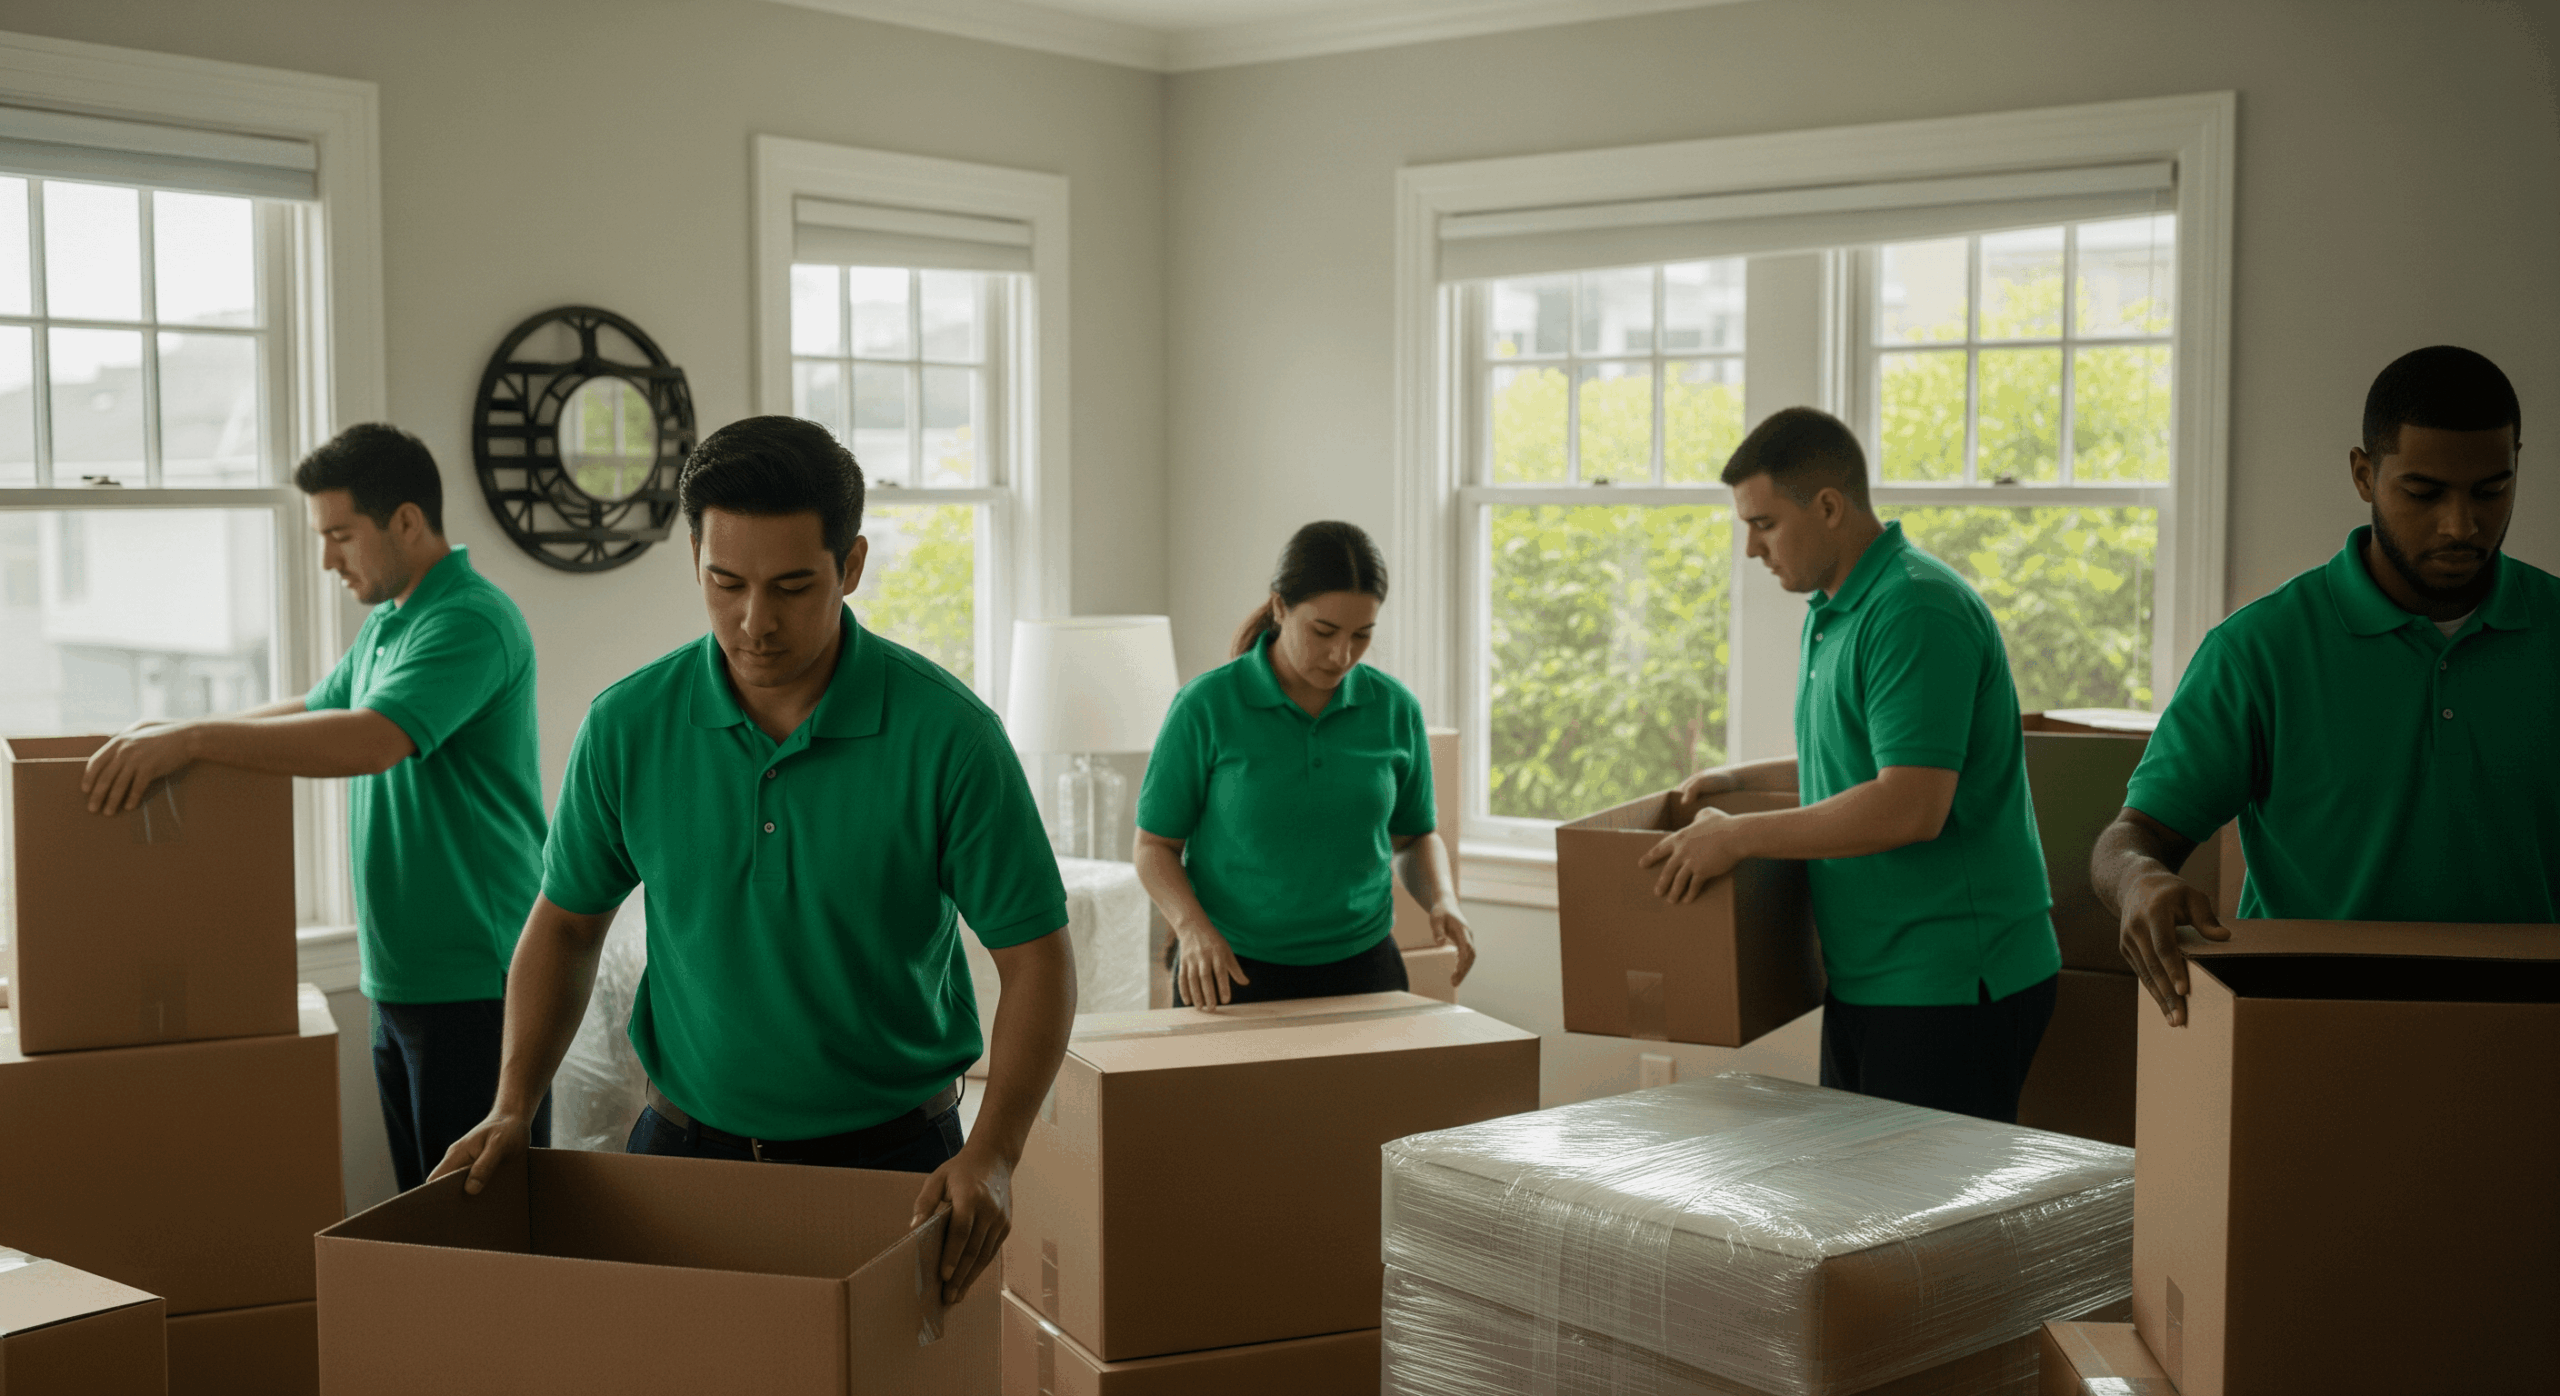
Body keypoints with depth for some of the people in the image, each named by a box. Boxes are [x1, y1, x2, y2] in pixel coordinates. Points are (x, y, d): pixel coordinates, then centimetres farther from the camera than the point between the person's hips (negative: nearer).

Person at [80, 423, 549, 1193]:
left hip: (476, 985, -10)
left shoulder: (472, 621, -16)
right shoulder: (388, 623, 16)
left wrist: (194, 739, -26)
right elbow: (317, 709, 30)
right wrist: (169, 734, 18)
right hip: (403, 980, 10)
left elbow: (372, 739, -29)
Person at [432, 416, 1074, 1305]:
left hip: (888, 1159, -2)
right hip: (683, 1145, 2)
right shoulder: (628, 727, -6)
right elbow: (566, 923, 9)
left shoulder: (946, 733, -15)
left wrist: (992, 1155, -23)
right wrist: (513, 1109, -3)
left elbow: (1036, 956, -11)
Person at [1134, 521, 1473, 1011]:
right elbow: (1156, 845, -4)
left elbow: (1416, 836, 12)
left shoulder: (1394, 708, -2)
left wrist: (1442, 902, -7)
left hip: (1361, 967, 3)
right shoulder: (1207, 706, -10)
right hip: (1231, 973, -2)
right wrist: (1194, 928, -21)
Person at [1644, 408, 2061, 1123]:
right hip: (1866, 978, 10)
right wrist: (1740, 779, 18)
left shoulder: (1916, 612, -19)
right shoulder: (1834, 611, 14)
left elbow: (1911, 806, -27)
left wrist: (1739, 836, -21)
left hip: (1949, 988, -10)